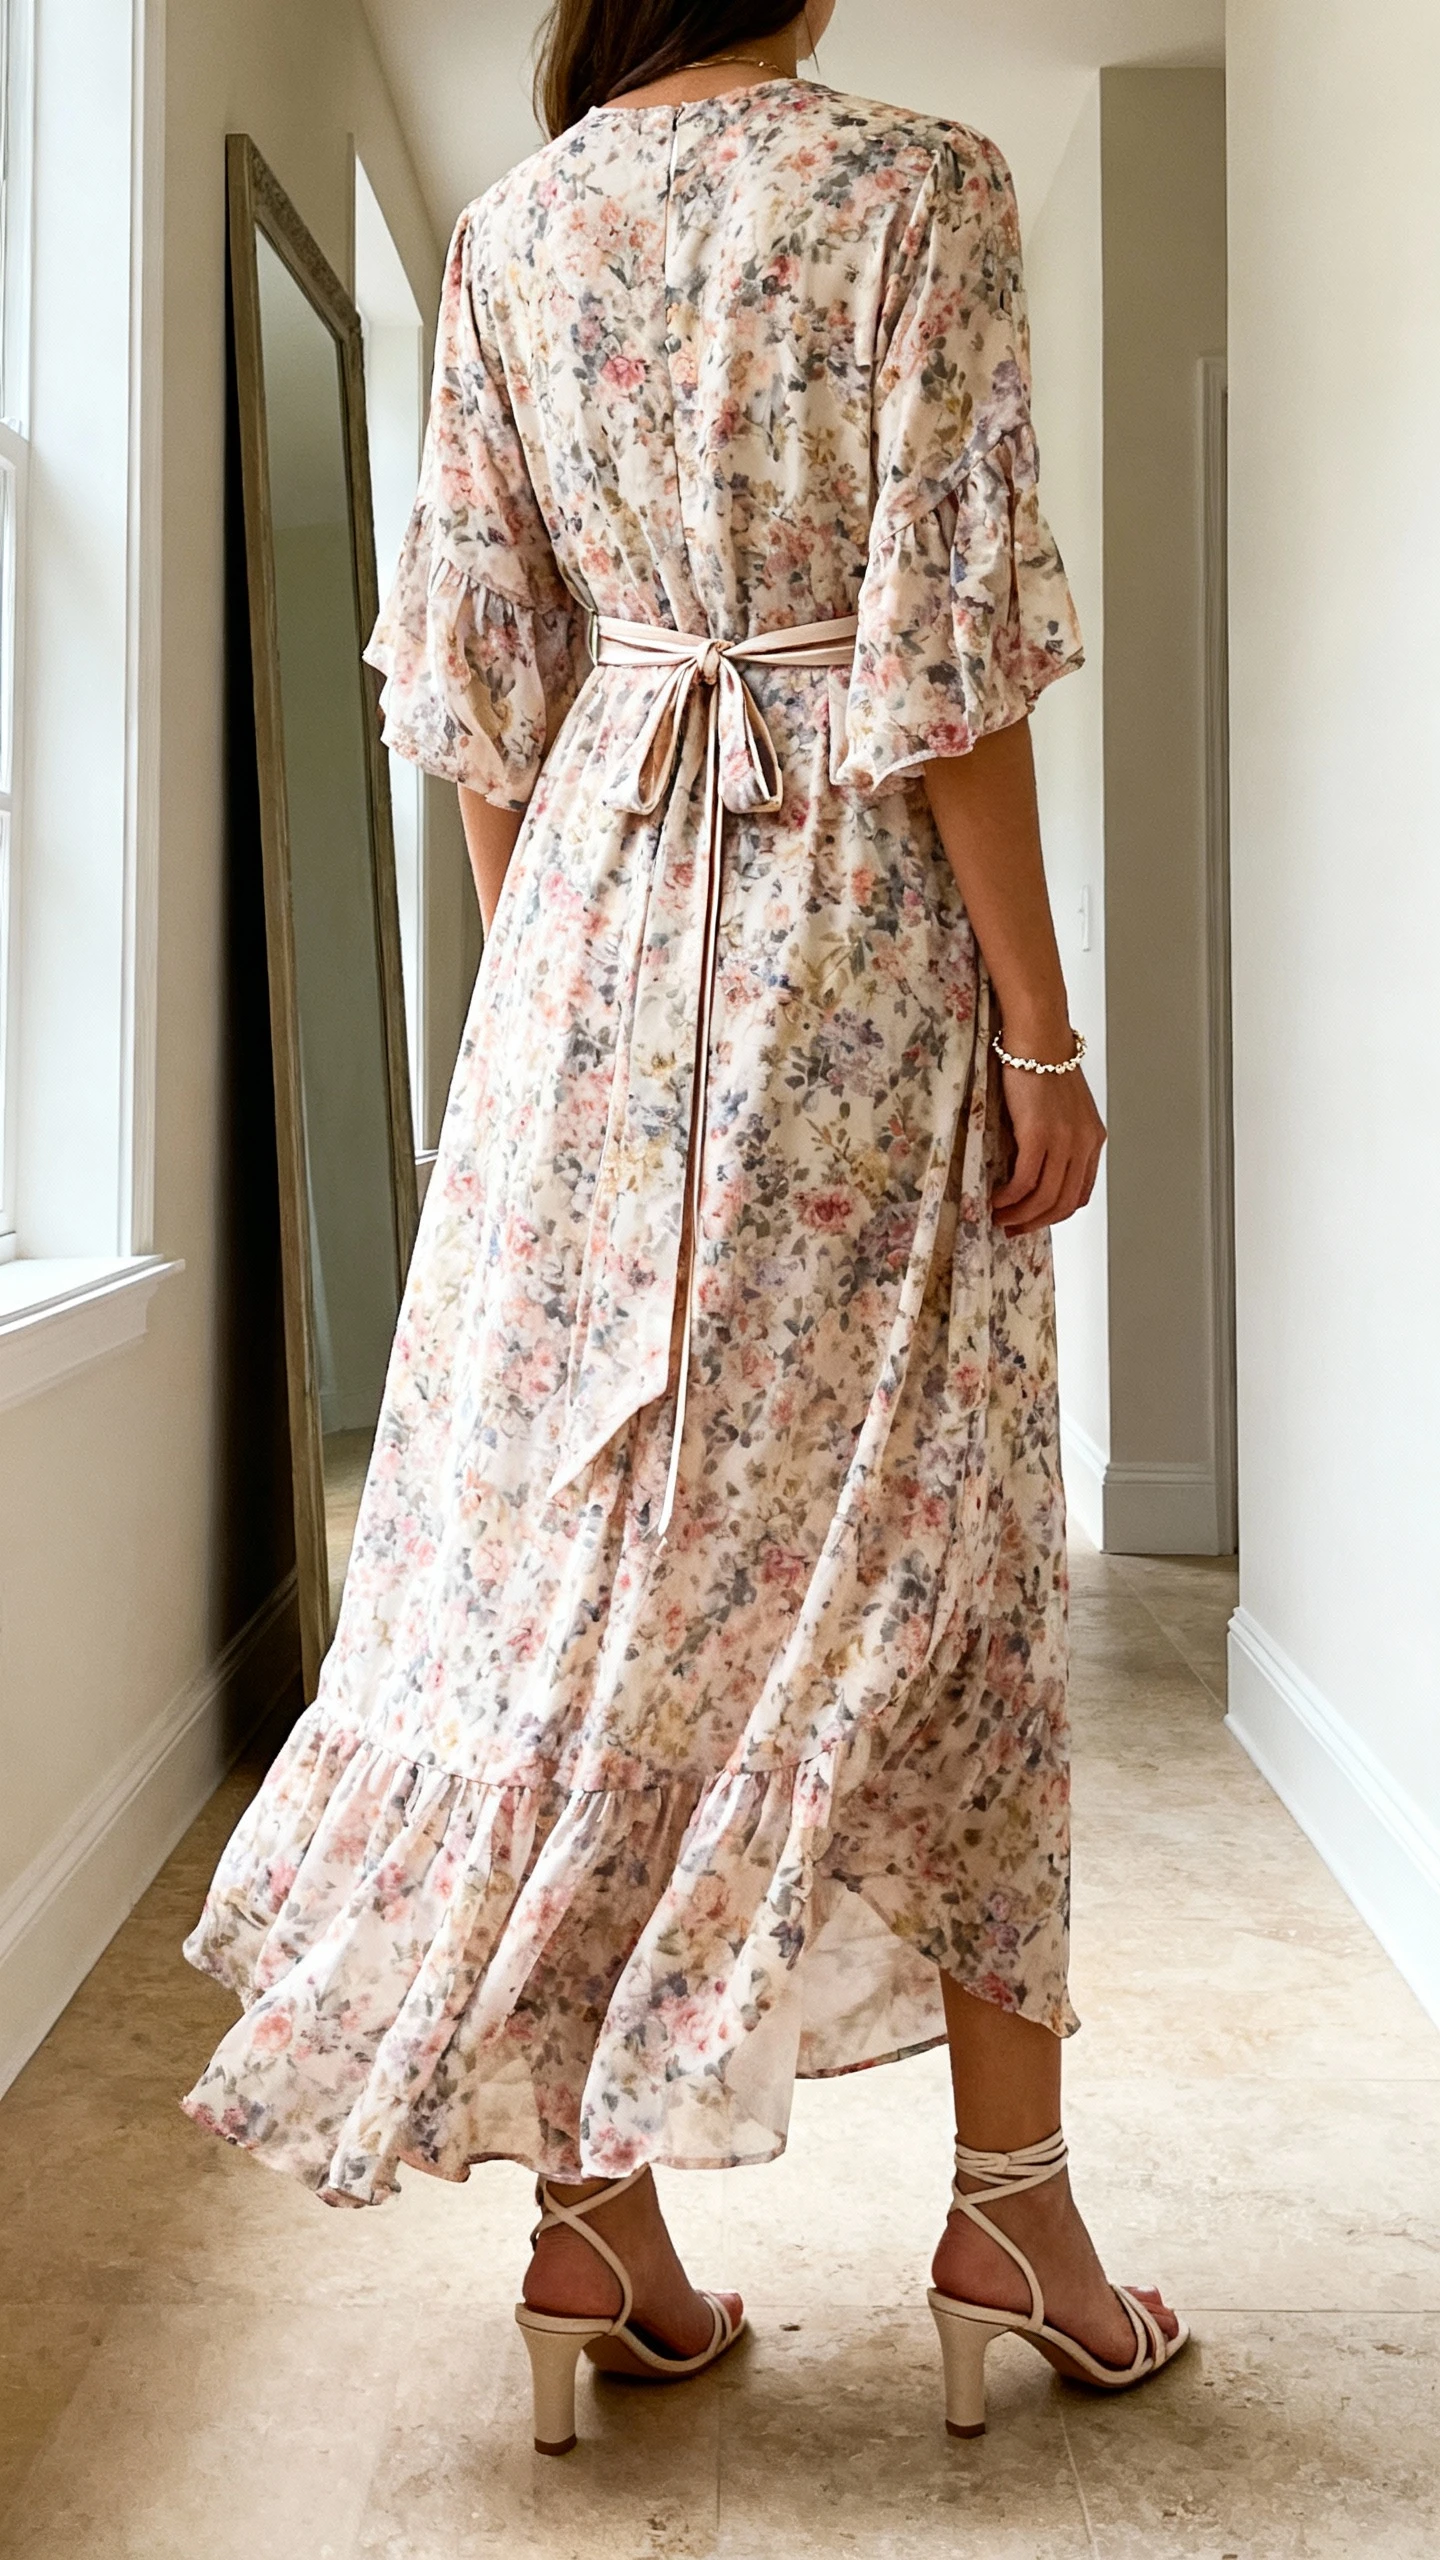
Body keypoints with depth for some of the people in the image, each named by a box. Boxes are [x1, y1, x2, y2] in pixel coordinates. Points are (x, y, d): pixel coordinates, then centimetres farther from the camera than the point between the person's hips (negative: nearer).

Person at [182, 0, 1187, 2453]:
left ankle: (596, 2214, 13)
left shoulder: (503, 234, 10)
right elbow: (947, 659, -11)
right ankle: (1009, 2199, 15)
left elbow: (474, 679, 8)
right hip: (858, 941, -4)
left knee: (587, 1525, 6)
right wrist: (1039, 1027, -7)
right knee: (929, 1543, 5)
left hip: (594, 921, 4)